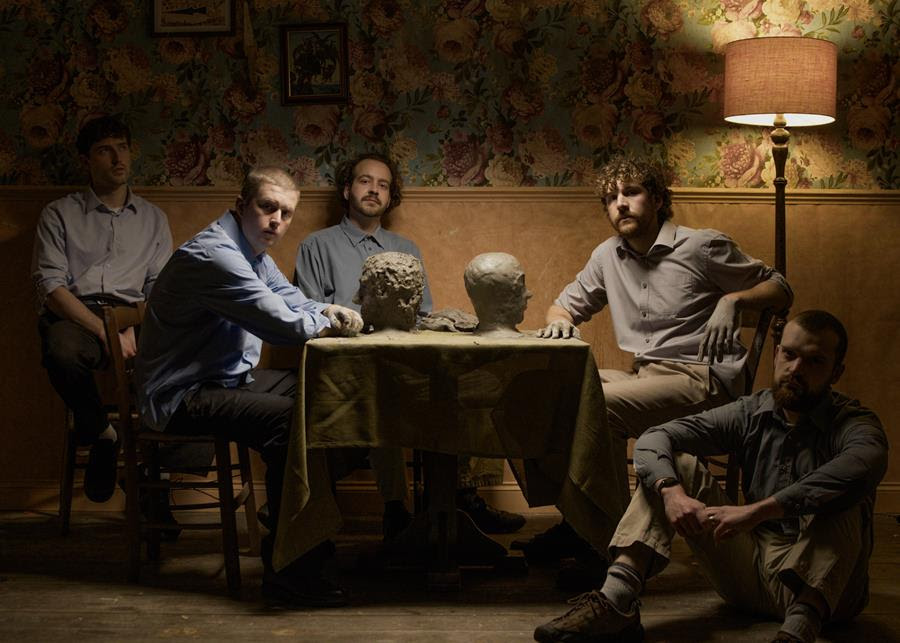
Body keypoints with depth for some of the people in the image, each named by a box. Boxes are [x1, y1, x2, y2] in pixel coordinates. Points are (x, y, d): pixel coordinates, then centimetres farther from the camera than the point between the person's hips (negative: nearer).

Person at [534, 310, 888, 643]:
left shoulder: (853, 423, -8)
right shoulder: (750, 413, 5)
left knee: (841, 499, -30)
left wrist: (757, 510, -44)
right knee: (675, 464, -7)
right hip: (752, 568, 4)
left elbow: (864, 464, -36)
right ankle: (617, 602, -27)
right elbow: (654, 439, -3)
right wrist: (672, 492, -27)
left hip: (821, 584, -4)